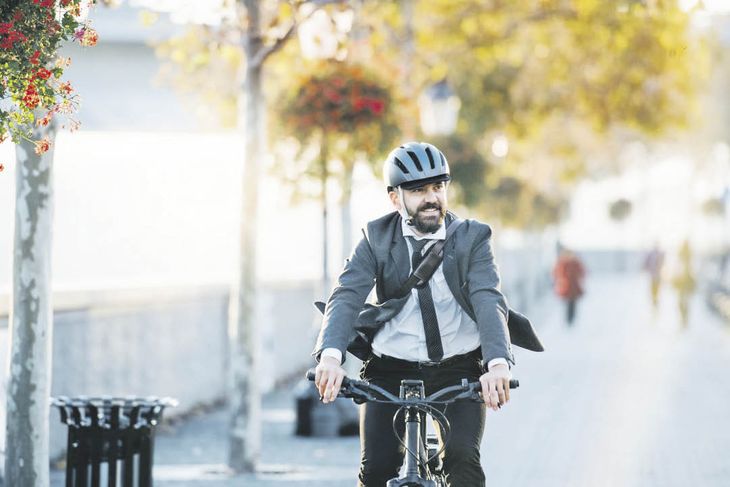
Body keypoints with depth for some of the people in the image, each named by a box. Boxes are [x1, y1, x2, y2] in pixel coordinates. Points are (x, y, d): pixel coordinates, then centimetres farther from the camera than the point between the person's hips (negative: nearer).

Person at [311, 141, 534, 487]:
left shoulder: (472, 238, -3)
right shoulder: (376, 239, -1)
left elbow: (489, 301, -18)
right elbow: (346, 297, -15)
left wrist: (498, 364, -37)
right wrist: (330, 355, -35)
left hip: (458, 371, -1)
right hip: (391, 371, 1)